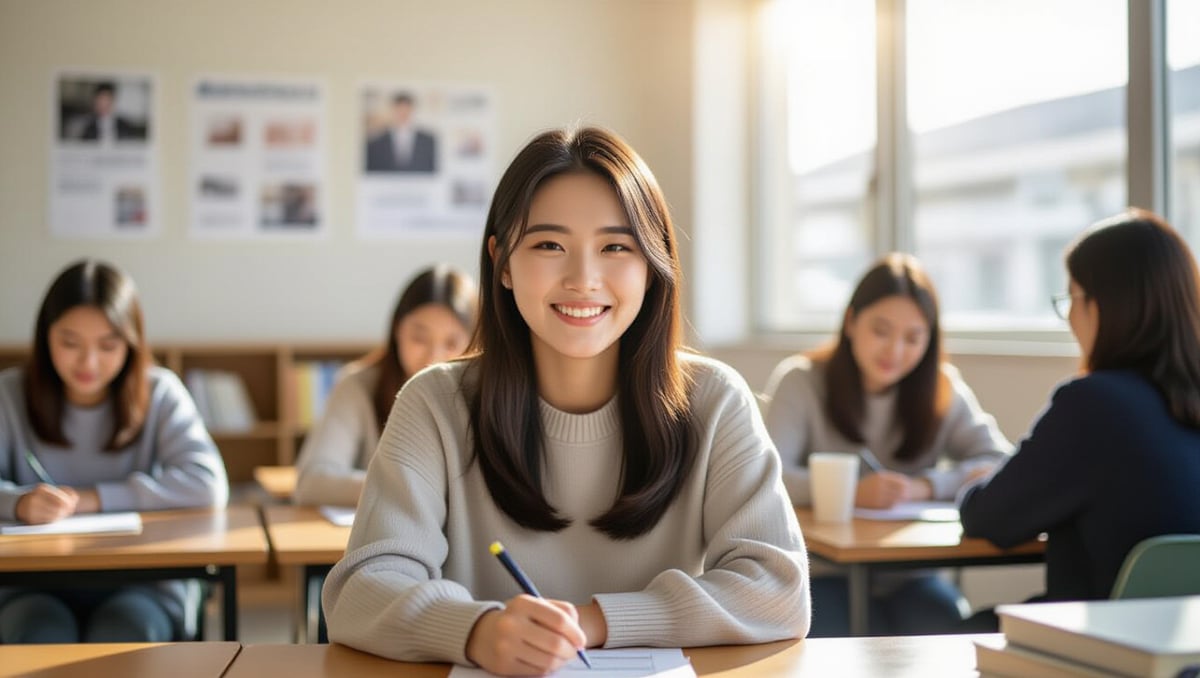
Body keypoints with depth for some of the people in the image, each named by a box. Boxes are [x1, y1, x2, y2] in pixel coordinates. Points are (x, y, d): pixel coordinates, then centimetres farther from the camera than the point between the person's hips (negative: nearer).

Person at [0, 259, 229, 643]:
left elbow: (208, 485, -12)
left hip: (141, 579, 0)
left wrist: (95, 499, -14)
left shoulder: (159, 393, 1)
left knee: (122, 632, -32)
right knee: (41, 634, -31)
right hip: (36, 583, 1)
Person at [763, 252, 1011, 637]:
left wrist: (924, 486, -20)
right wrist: (851, 493, -33)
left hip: (908, 579, 4)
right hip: (824, 574, -3)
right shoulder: (800, 381, -4)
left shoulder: (943, 388, 8)